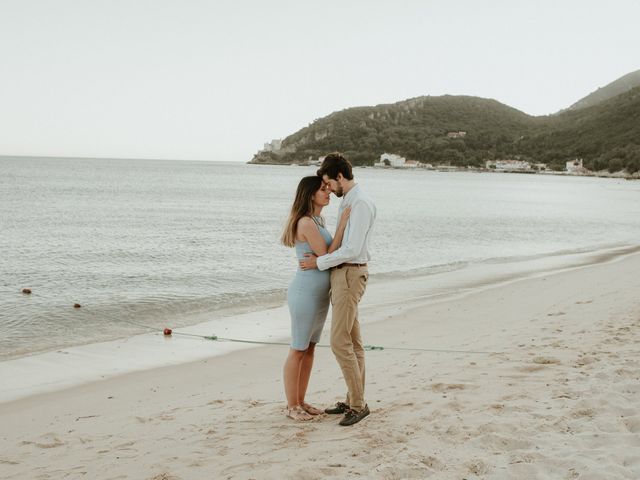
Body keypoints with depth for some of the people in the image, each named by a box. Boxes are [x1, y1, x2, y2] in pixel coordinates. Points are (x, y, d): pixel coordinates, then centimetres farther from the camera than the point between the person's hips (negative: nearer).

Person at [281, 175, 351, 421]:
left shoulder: (317, 221, 11)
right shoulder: (306, 223, -19)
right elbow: (326, 256, -19)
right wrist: (342, 223, -19)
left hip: (319, 293, 9)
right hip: (305, 293, -9)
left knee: (310, 348, 14)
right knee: (298, 350, 2)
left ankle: (300, 402, 24)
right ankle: (291, 406, 14)